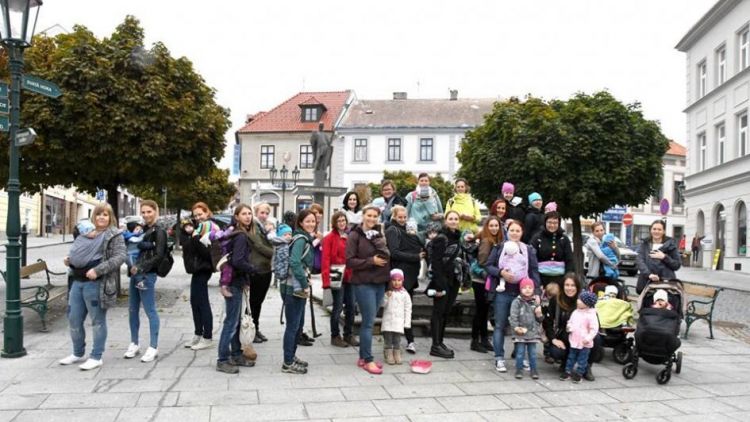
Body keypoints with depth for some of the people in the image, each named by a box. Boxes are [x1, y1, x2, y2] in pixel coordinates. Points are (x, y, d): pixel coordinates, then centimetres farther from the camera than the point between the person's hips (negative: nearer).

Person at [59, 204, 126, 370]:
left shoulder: (114, 235, -4)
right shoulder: (86, 233, 19)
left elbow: (120, 256, -16)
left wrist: (98, 270, -23)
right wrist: (70, 261, 7)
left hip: (97, 284, -8)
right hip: (77, 282, 8)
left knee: (97, 321, 2)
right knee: (74, 319, 13)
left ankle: (96, 357, 12)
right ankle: (78, 353, 29)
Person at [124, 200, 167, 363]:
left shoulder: (158, 232, -6)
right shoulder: (142, 229, 16)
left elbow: (159, 256, -13)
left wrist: (141, 268, -16)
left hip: (147, 275, -8)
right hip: (135, 274, 8)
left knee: (150, 310, -4)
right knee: (132, 310, 12)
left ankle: (153, 347, 1)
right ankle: (134, 344, 24)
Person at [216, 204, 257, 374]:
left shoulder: (237, 234, 12)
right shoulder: (241, 236, -16)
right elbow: (238, 261, -25)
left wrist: (245, 280, 12)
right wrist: (253, 270, -9)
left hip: (235, 281, 10)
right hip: (234, 283, -10)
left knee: (235, 321, 15)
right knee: (231, 322, -4)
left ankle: (236, 355, 25)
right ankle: (222, 360, 1)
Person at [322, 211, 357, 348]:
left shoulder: (350, 237, 12)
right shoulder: (330, 238, -6)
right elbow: (326, 259, -11)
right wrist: (327, 278, -18)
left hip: (350, 276, 6)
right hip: (337, 277, -6)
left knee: (351, 306, 10)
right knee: (338, 307, 0)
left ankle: (348, 335, 22)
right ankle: (335, 336, 13)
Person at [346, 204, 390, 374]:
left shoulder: (379, 234, 11)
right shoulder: (355, 235, -6)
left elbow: (387, 256, 20)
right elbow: (350, 261, -11)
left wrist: (388, 279, 12)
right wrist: (371, 261, -17)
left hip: (380, 283, 6)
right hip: (364, 284, -6)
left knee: (369, 321, 12)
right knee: (369, 322, -5)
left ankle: (363, 357, 20)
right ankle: (368, 360, 3)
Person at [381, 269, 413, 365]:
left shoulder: (404, 294, 2)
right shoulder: (388, 292, 2)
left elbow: (408, 309, 4)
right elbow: (383, 305, 1)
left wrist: (407, 322, 1)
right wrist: (387, 297, -16)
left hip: (399, 321, 0)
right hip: (387, 320, 1)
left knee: (397, 340, 2)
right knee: (388, 339, 2)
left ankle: (397, 356, 11)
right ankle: (389, 356, 9)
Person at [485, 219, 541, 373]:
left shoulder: (529, 250, 5)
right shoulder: (499, 247, 3)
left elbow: (534, 272, 4)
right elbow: (488, 266, 2)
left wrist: (536, 291, -4)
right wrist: (501, 272, -15)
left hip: (522, 293, 1)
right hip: (502, 292, -1)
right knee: (500, 326, 4)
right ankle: (499, 359, 11)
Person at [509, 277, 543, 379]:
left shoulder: (535, 302, 8)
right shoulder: (517, 302, -5)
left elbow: (539, 320, 14)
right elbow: (513, 317, -9)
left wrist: (539, 314, -7)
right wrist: (516, 327, -20)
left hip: (533, 332, 3)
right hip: (520, 333, -3)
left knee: (533, 353, 9)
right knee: (520, 353, 1)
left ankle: (533, 370, 20)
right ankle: (519, 370, 12)